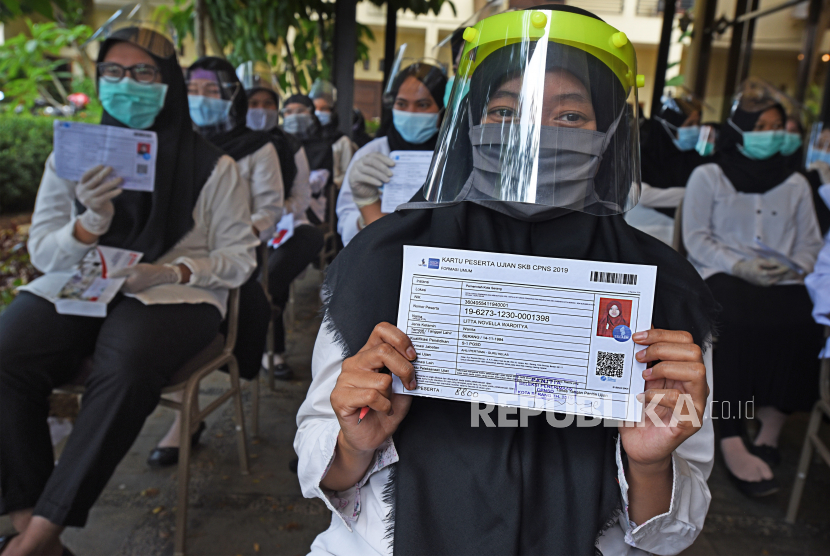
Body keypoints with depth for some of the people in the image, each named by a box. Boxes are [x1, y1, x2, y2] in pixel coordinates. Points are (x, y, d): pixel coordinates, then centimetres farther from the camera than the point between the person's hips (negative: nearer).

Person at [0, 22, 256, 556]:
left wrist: (171, 272, -16)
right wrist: (88, 224, -15)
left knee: (127, 364, -36)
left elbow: (239, 257, 1)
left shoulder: (212, 168, 2)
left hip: (173, 294, -3)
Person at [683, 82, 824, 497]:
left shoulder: (795, 185, 21)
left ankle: (770, 433, -19)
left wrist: (793, 265, -5)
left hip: (781, 278, 3)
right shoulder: (708, 177, 10)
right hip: (723, 273, -3)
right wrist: (739, 265, -12)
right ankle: (732, 440, -31)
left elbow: (810, 243, 18)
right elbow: (697, 237, 2)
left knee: (804, 326, -30)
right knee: (737, 322, -35)